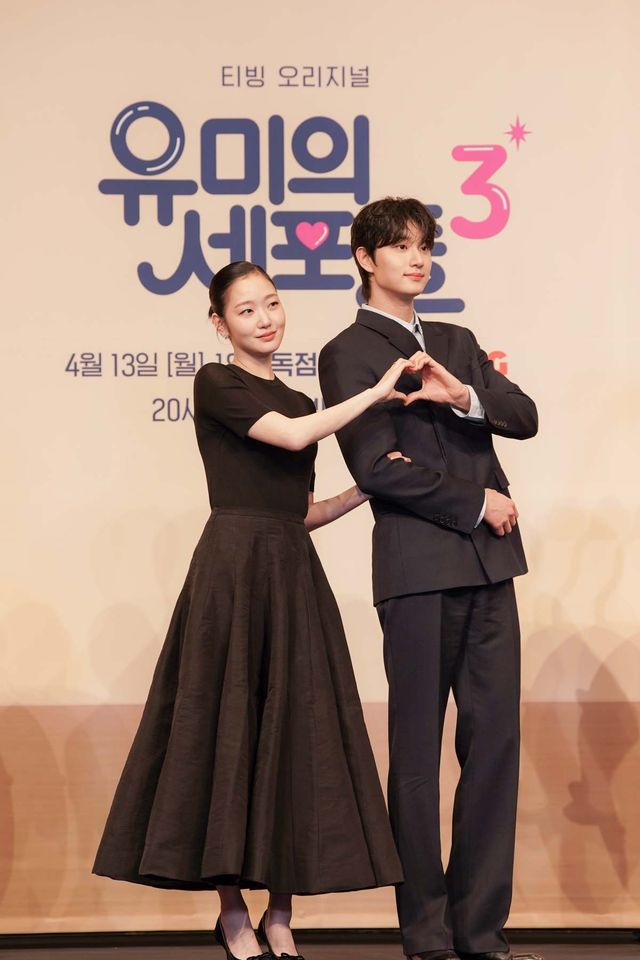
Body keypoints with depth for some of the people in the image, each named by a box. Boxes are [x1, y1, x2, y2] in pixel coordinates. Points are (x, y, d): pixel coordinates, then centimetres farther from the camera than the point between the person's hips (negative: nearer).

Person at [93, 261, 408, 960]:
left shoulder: (298, 402, 19)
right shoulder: (215, 384, -1)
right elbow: (291, 435, -14)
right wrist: (378, 391, -9)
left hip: (294, 575, 6)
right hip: (233, 569, -6)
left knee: (294, 734, 2)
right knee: (227, 728, -3)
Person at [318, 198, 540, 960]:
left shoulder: (456, 344, 20)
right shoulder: (349, 353, -1)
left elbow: (524, 418, 8)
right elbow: (377, 467, -10)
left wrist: (464, 396, -11)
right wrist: (476, 502, -6)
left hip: (488, 564, 6)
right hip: (418, 567, -6)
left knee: (496, 742, 4)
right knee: (418, 753, 1)